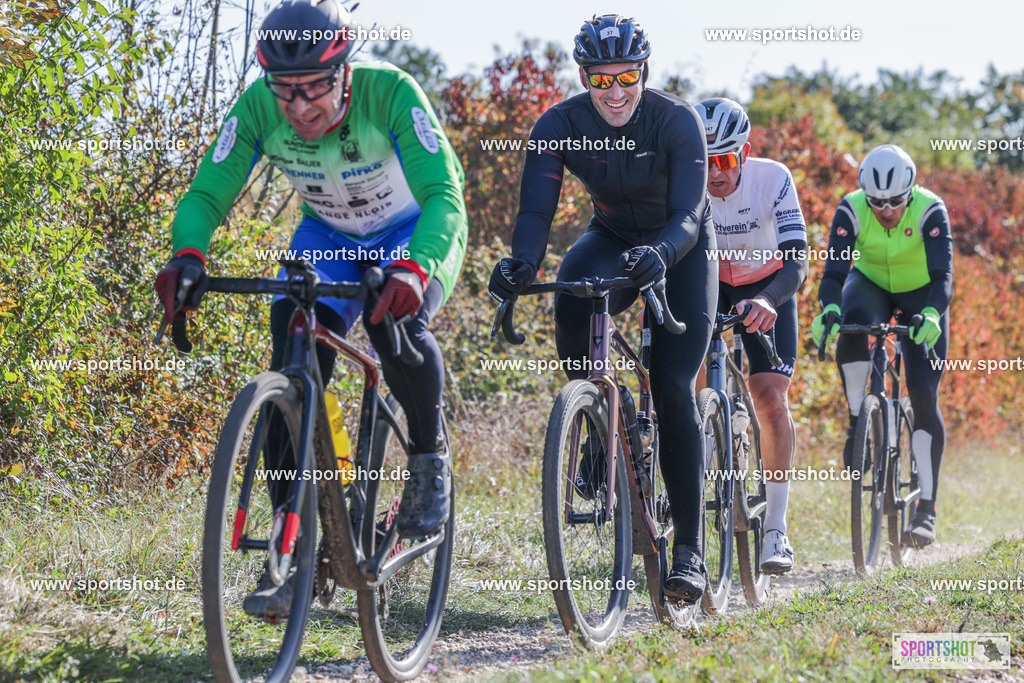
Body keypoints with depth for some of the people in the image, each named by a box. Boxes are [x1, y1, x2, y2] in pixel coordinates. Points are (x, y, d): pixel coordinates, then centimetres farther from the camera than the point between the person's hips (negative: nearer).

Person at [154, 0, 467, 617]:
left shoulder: (390, 92, -34)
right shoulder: (258, 108, -25)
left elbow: (445, 195, -41)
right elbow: (207, 194, -23)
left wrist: (413, 269, -60)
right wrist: (187, 255, -45)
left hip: (417, 233, -3)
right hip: (327, 237, 3)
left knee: (396, 322, -33)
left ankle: (430, 455, -5)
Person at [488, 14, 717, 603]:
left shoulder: (677, 121, -26)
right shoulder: (560, 125, -20)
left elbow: (688, 213, -34)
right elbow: (537, 209, -27)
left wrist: (659, 255, -56)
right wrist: (522, 263, -49)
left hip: (681, 249, -2)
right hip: (613, 238, 2)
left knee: (673, 387, -16)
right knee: (572, 301, -33)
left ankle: (690, 549, -11)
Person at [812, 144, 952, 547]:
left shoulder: (930, 211, -29)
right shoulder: (851, 210, -25)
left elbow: (943, 274, -35)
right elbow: (834, 271, -29)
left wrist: (932, 315, -55)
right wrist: (829, 309, -50)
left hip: (920, 295, -1)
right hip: (870, 284, 1)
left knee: (924, 396, -12)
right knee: (852, 325, -37)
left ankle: (926, 510, -9)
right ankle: (857, 422, -20)